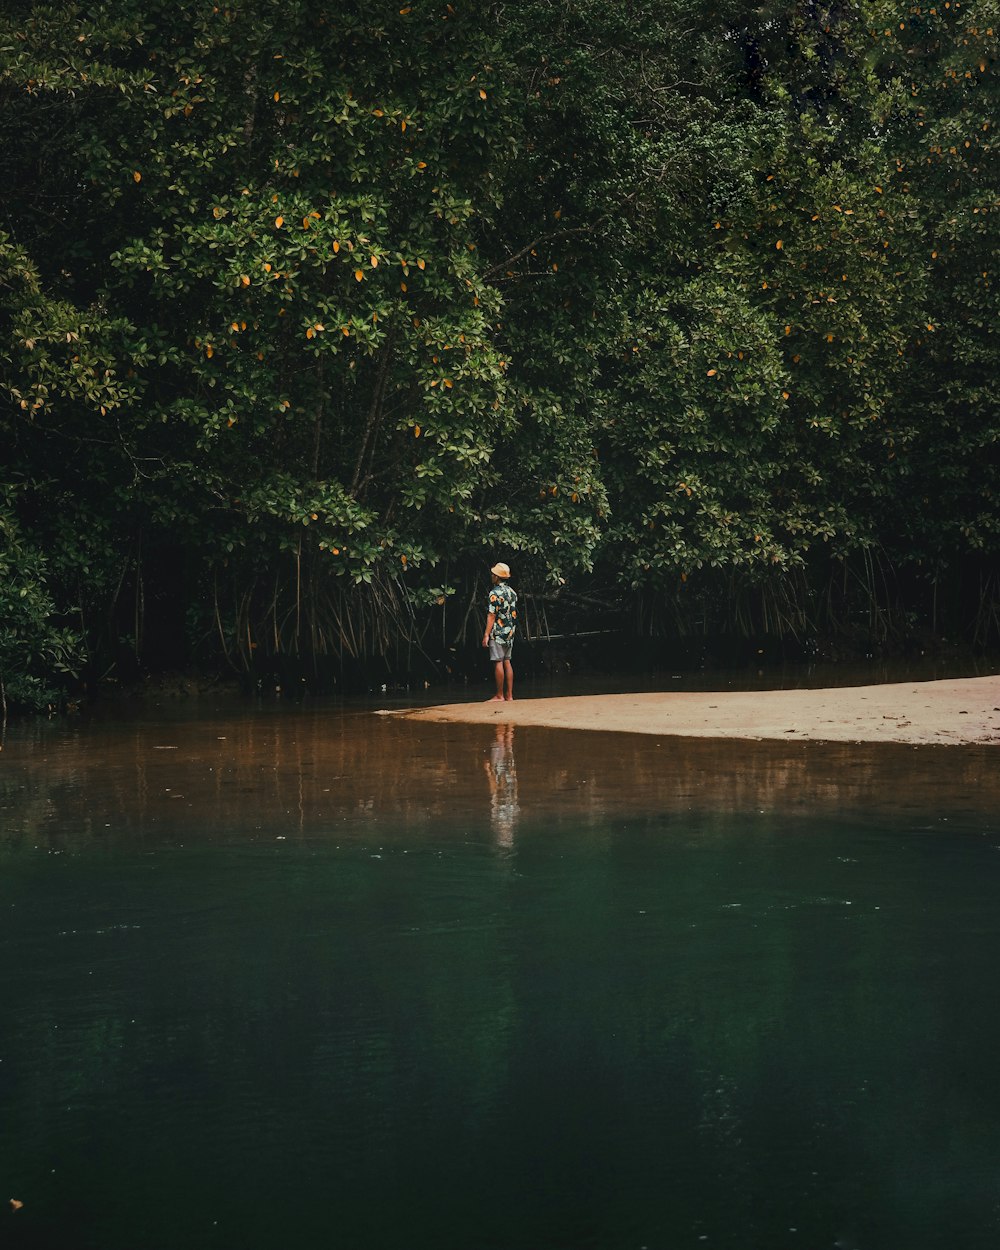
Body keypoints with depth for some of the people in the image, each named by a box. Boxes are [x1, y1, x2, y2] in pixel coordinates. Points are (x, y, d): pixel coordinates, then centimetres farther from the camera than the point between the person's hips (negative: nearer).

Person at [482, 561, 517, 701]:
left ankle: (500, 695, -4)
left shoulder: (495, 593, -13)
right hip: (510, 632, 8)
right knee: (507, 662, 9)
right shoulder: (512, 592, 10)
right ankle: (509, 694, 9)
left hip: (498, 633, -8)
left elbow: (492, 615, -16)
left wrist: (486, 634, -14)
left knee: (498, 663, -5)